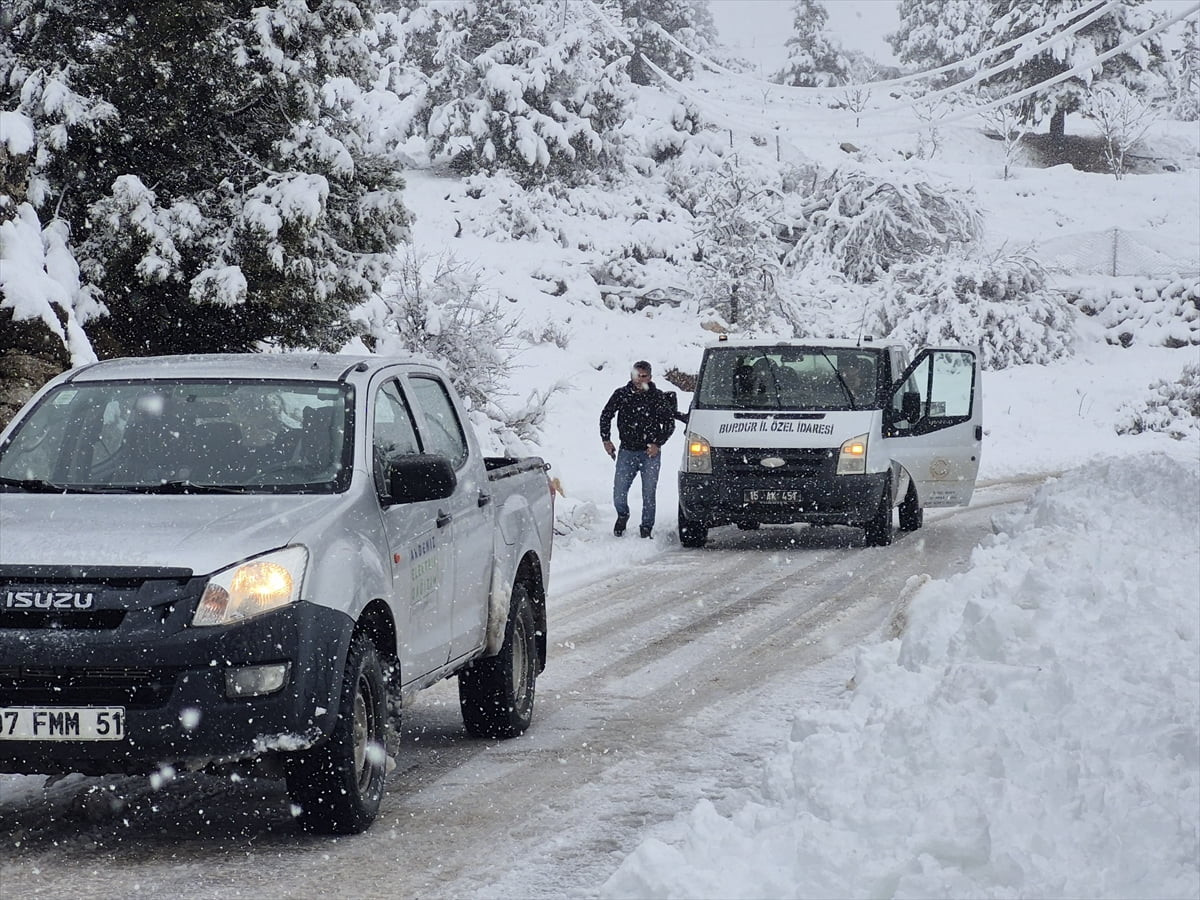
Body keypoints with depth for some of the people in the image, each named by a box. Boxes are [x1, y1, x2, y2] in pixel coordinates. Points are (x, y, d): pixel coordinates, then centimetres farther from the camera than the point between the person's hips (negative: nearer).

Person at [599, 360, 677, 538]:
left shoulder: (657, 397, -4)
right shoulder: (621, 394, 0)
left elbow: (670, 423, 2)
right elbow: (605, 416, 13)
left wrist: (658, 444, -9)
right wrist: (606, 440, 4)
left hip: (650, 452, -1)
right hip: (627, 451, 1)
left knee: (649, 493, 0)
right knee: (619, 492, -3)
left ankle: (646, 528, 14)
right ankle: (622, 515, 28)